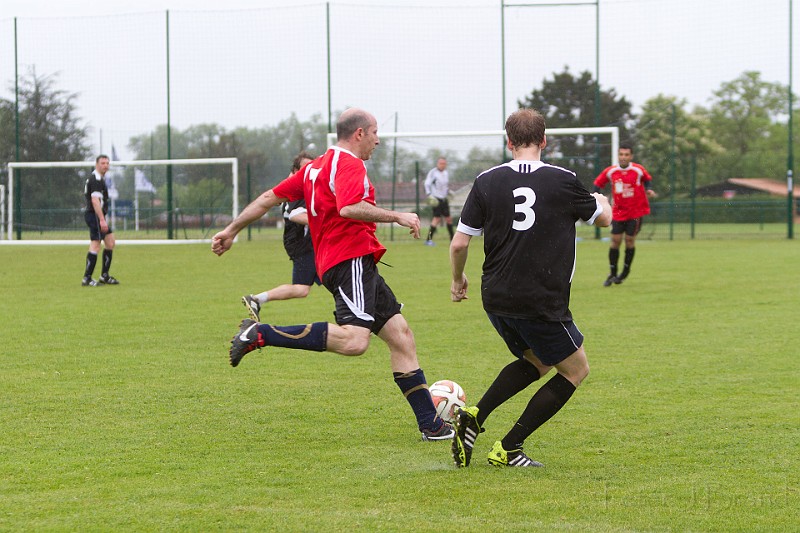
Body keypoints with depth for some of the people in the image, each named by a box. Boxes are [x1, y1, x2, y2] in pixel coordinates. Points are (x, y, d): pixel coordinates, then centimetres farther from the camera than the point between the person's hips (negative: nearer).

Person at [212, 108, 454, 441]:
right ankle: (260, 335, -23)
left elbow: (269, 198, 22)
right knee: (354, 340, -28)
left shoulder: (316, 166, 22)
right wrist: (398, 217, -17)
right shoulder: (349, 164, -6)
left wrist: (232, 230, 28)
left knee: (401, 337, 8)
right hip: (350, 260, -11)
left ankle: (430, 423, 7)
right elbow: (350, 207, -26)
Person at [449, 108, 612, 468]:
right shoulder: (563, 181, -6)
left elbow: (459, 244, 0)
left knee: (536, 362, 27)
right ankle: (508, 449, 7)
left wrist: (458, 280, 20)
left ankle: (474, 415, 7)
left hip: (495, 299, 5)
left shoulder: (487, 182, -1)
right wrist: (601, 200, 36)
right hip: (542, 303, -5)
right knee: (576, 370, 14)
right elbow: (604, 218, 12)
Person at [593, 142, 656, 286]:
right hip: (618, 212, 2)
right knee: (615, 241, -2)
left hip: (636, 211, -2)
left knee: (630, 240, -2)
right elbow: (598, 184, 9)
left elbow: (647, 180, 13)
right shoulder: (610, 171, -4)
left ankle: (625, 271, 18)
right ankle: (612, 274, 10)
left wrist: (648, 190, -5)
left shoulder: (638, 170, -8)